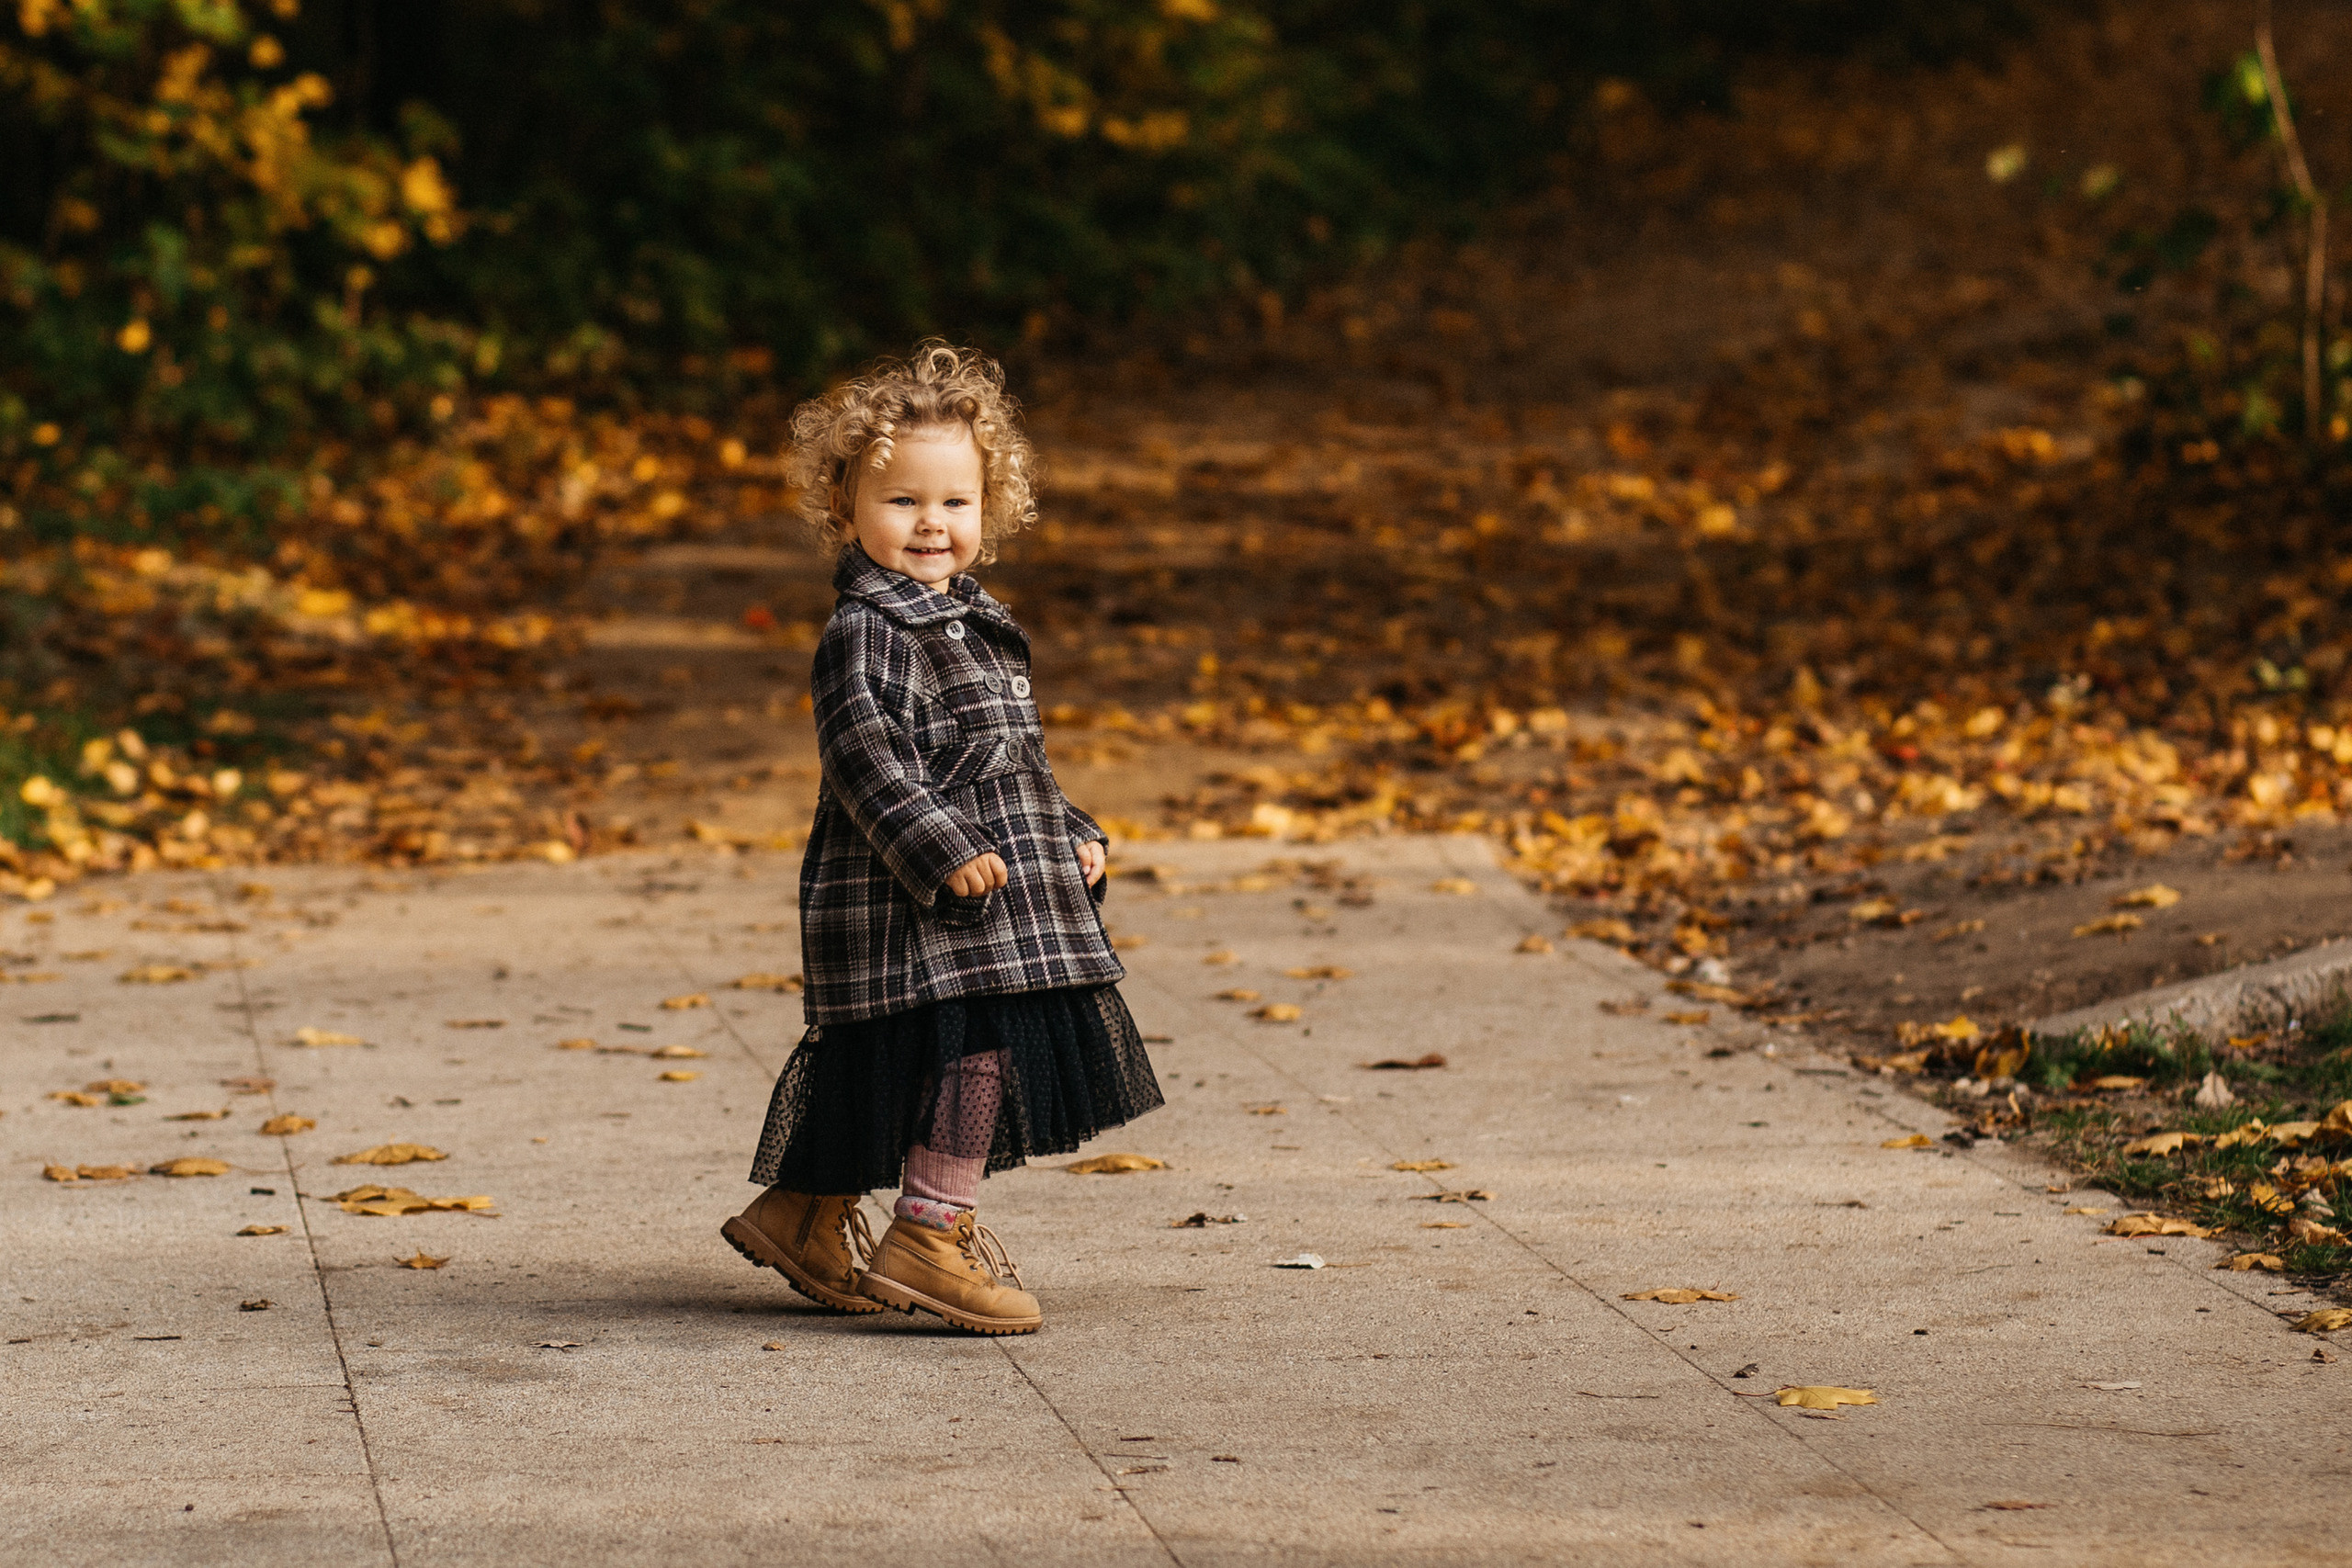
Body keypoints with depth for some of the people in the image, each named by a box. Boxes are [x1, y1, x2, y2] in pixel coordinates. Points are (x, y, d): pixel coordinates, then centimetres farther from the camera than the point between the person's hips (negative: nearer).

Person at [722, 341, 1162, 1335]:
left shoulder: (977, 628, 18)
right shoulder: (864, 633, -12)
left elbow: (1012, 759, 28)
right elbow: (863, 754, -21)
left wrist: (1070, 837, 19)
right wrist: (941, 848, -29)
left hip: (996, 894, 9)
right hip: (903, 899, -9)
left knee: (879, 1069, 14)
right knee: (976, 1045, -15)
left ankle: (805, 1213, 26)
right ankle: (931, 1237, -10)